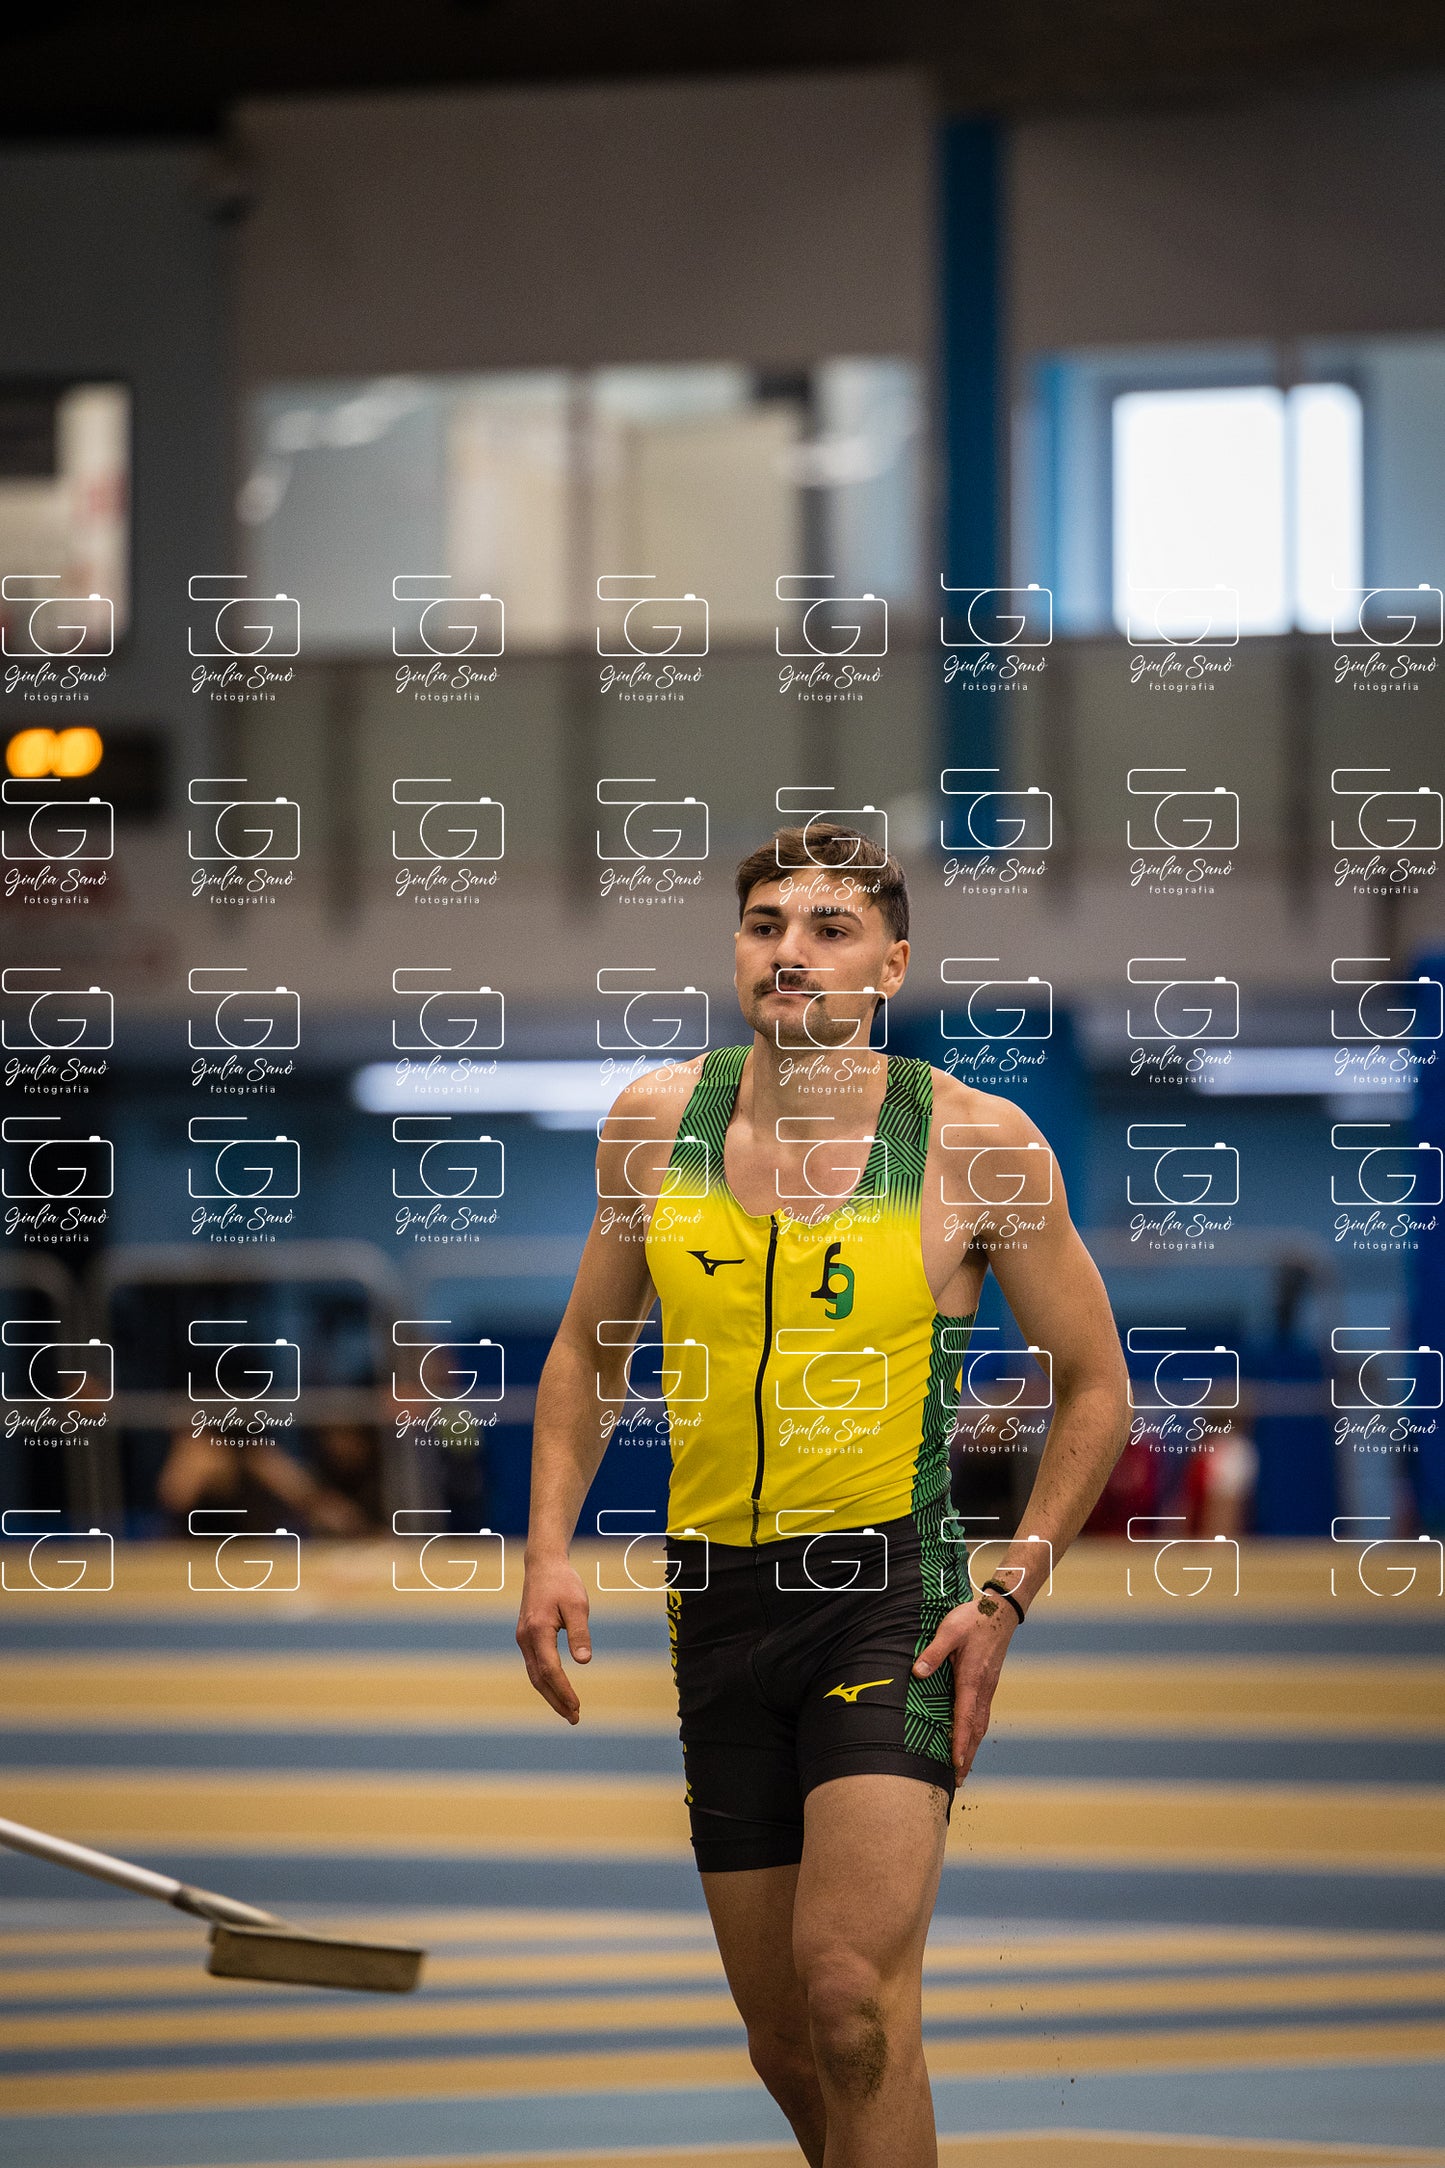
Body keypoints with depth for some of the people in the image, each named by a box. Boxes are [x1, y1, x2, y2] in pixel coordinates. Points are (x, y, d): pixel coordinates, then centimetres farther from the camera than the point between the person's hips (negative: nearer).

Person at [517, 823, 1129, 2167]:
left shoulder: (977, 1144, -6)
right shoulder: (655, 1122, 3)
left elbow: (1094, 1388, 4)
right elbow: (587, 1351, 16)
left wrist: (1008, 1597, -5)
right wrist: (550, 1548, 4)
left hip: (893, 1597, -4)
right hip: (718, 1601, 4)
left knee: (851, 1994, -21)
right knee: (785, 2044, 8)